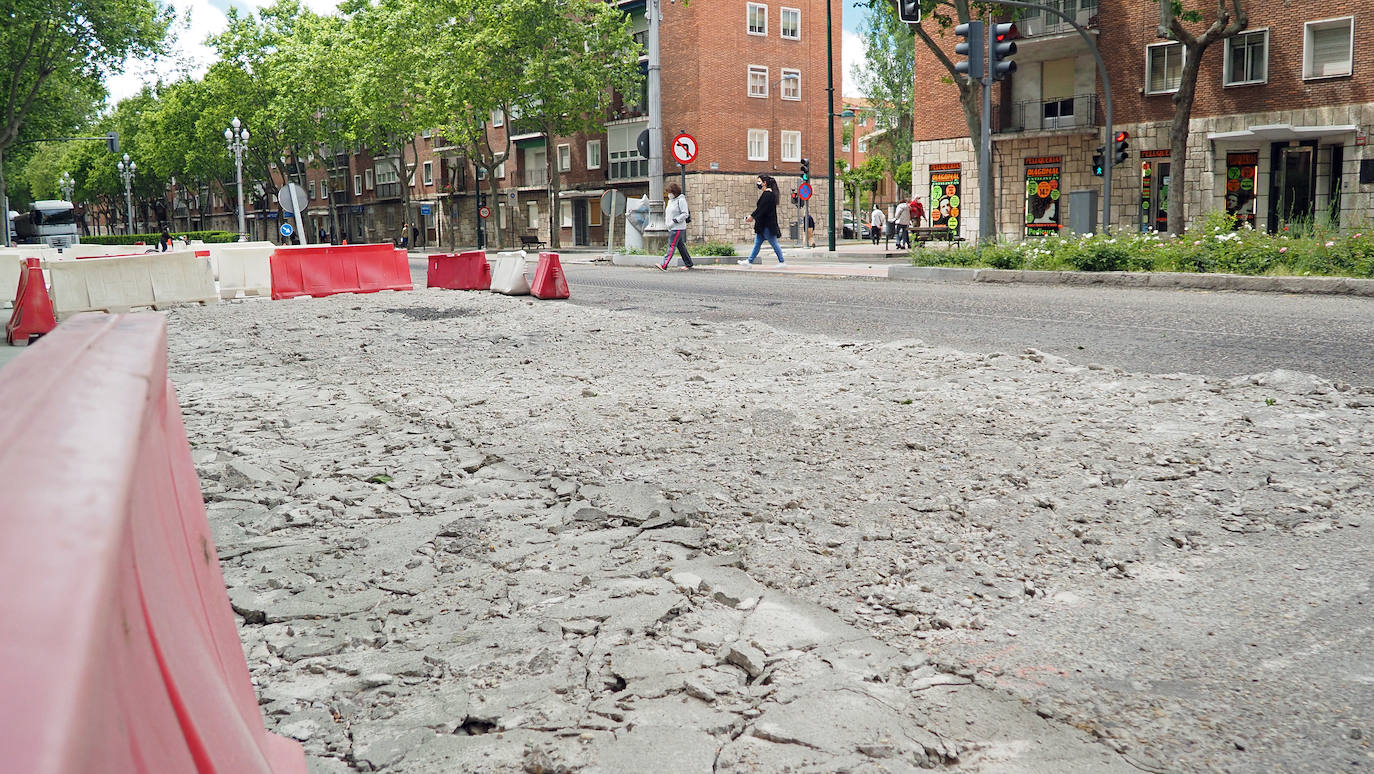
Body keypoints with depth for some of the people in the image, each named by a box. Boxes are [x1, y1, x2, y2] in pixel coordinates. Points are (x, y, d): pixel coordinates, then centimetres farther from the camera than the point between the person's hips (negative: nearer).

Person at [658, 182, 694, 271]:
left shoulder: (681, 200, -11)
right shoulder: (670, 201, 15)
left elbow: (685, 214, -17)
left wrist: (674, 221, -21)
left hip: (678, 228, -9)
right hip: (671, 228, 9)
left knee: (671, 246, -13)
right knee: (680, 246, 13)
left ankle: (664, 265, -18)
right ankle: (688, 264, 21)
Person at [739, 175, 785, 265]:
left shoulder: (767, 194, -16)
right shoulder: (766, 193, 15)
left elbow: (761, 209, -21)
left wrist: (752, 216, -16)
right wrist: (753, 216, 13)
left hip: (767, 225, -10)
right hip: (763, 224, 10)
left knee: (774, 243, -2)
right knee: (757, 243, 10)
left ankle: (782, 262, 4)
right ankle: (749, 261, 12)